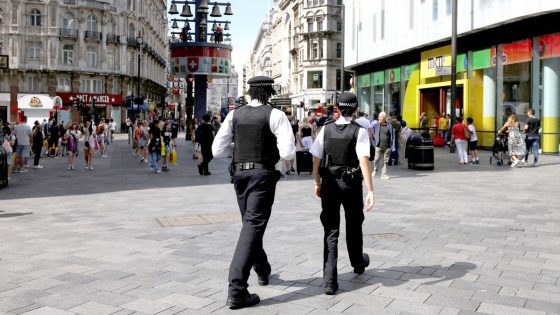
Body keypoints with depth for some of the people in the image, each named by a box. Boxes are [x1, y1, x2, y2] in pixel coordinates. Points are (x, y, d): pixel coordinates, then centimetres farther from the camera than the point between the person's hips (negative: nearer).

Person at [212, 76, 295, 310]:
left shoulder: (235, 114, 3)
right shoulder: (275, 115, -8)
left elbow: (217, 150, 1)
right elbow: (288, 153, -15)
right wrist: (271, 147, 6)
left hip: (239, 173, 5)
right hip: (263, 175, -5)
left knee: (250, 223, 22)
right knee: (253, 226, -6)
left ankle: (263, 270, 42)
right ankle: (236, 290, -12)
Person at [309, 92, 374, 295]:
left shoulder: (326, 129, -2)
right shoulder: (359, 131, -9)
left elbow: (316, 159, -1)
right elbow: (364, 161, -19)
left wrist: (318, 183, 12)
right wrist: (370, 191, -20)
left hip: (329, 183, 1)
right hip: (351, 184, -1)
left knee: (331, 230, 3)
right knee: (353, 226, 20)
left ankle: (329, 280, -6)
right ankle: (358, 263, 44)